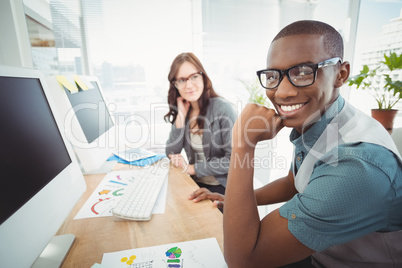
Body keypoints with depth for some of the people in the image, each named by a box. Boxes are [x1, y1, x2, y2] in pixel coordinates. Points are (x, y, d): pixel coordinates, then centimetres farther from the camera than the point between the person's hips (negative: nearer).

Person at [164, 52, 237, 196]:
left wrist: (192, 168, -13)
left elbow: (234, 159, -19)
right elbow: (171, 154, -2)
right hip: (196, 183, 5)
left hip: (222, 187, -5)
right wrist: (181, 116, -10)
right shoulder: (182, 110, 3)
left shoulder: (223, 108, -15)